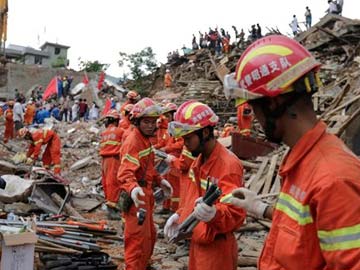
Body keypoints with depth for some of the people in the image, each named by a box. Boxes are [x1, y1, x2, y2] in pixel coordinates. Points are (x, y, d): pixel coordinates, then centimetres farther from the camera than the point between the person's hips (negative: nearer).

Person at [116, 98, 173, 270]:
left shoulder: (145, 139, 12)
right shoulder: (133, 141, -20)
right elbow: (125, 172, -31)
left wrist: (159, 181, 17)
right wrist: (133, 189, -48)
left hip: (145, 193, 10)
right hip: (136, 196, -10)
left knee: (149, 236, 23)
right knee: (137, 239, -3)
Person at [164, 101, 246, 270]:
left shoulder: (229, 164, -24)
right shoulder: (199, 160, 6)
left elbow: (235, 213, -30)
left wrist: (214, 214, -48)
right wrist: (180, 215, 7)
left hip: (216, 247, -8)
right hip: (197, 241, 8)